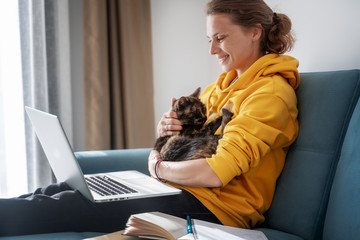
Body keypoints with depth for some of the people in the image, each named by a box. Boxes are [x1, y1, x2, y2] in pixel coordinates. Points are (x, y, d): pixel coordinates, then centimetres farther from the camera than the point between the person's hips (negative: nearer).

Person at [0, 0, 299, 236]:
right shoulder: (223, 84, 17)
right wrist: (165, 128, -2)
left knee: (69, 206, -17)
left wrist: (158, 167, -6)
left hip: (213, 208, -8)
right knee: (66, 189, -6)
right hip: (175, 189, 8)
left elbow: (216, 173, -21)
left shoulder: (271, 91, -12)